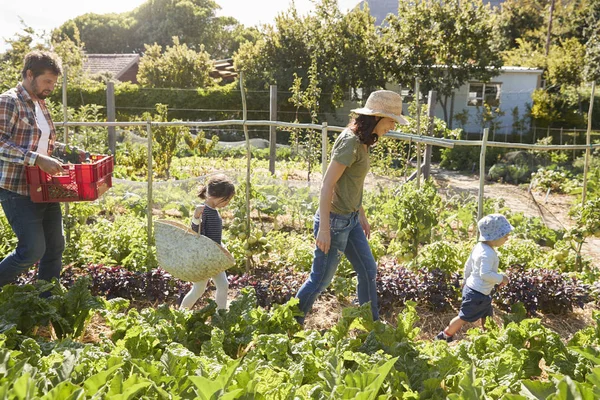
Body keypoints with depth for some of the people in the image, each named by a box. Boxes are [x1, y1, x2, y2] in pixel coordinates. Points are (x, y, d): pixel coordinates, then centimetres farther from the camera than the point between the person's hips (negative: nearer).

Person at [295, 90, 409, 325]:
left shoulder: (362, 142, 8)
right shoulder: (350, 142, -21)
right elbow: (327, 185, -23)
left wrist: (361, 216, 21)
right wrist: (324, 228, -23)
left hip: (351, 219, 10)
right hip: (335, 221, -10)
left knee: (368, 271, 16)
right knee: (321, 279, 4)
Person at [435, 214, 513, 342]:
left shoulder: (479, 247, 4)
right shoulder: (488, 254, -26)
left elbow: (468, 265, 13)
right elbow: (485, 274, -34)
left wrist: (466, 280, 25)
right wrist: (501, 278, -20)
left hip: (471, 287, 10)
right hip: (477, 294, -10)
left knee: (487, 316, 21)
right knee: (464, 317, 4)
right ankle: (444, 336, 17)